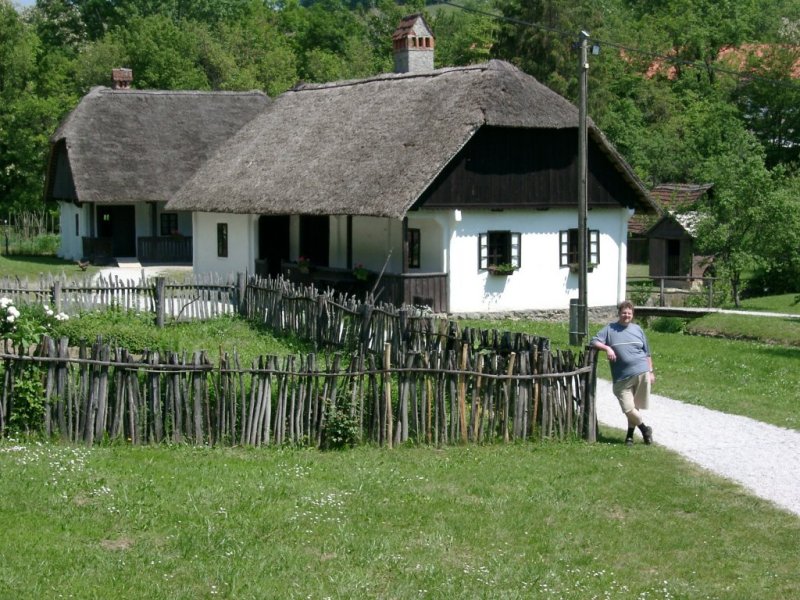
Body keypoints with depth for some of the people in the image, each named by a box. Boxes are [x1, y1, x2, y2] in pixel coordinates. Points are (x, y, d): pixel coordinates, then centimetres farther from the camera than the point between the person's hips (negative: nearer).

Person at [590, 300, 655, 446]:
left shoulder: (637, 329, 13)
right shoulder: (610, 329, 5)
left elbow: (647, 353, 19)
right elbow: (594, 342, -2)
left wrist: (651, 372, 16)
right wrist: (607, 348, -19)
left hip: (642, 373, 2)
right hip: (622, 378, -1)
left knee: (634, 407, 5)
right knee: (628, 409, -8)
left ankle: (630, 434, 20)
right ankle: (644, 429, 15)